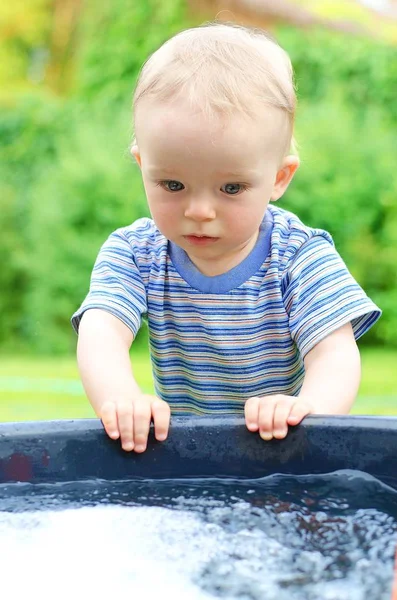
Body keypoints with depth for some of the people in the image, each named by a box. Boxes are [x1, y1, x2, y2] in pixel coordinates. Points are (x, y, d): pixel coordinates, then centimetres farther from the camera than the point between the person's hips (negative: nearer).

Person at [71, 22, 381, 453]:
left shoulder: (301, 256, -10)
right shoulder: (133, 253, -5)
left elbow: (336, 354, -20)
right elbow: (100, 333, -21)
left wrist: (306, 406, -43)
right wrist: (118, 397, -44)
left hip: (284, 450, -1)